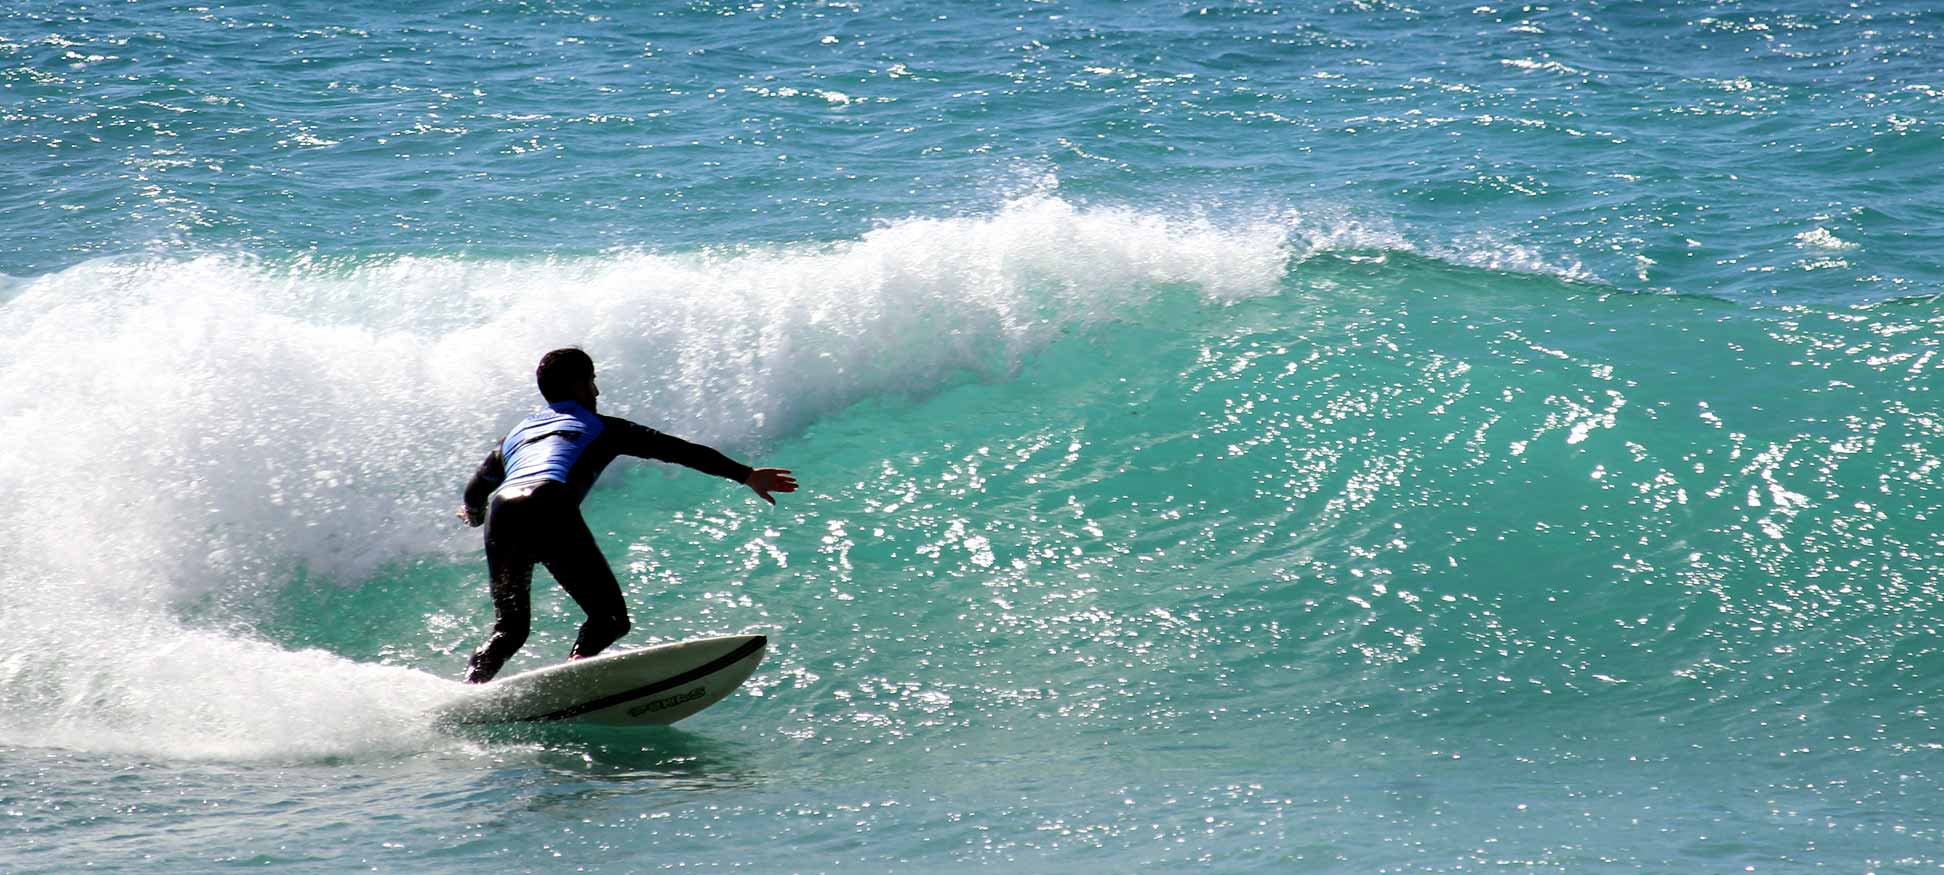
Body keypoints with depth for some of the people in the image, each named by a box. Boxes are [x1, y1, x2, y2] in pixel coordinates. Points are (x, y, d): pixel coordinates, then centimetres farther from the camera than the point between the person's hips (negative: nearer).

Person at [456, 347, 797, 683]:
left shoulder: (514, 435, 36)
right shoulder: (600, 427, 25)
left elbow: (473, 496, 44)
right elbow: (678, 450, 19)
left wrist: (475, 517, 68)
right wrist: (746, 475, 17)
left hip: (501, 510, 5)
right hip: (550, 509, -5)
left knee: (509, 629, 16)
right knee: (610, 616, 0)